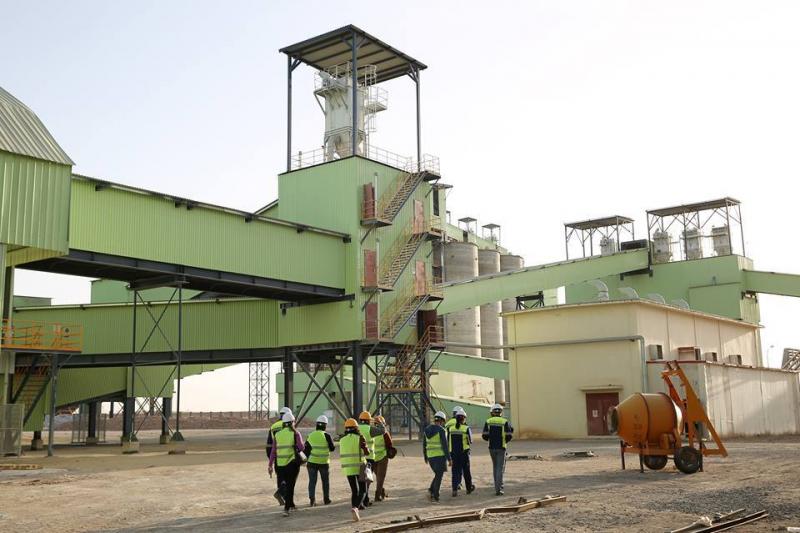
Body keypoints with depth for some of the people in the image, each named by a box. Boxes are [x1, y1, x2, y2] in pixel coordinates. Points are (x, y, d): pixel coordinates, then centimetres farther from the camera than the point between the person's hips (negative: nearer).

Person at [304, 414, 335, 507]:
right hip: (324, 462, -2)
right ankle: (326, 499, 21)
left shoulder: (310, 435, 1)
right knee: (325, 481, 14)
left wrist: (308, 458, 18)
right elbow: (332, 448, -2)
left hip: (312, 462, 2)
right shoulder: (326, 435, -10)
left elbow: (306, 449, 5)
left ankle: (311, 499, -3)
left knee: (312, 481, 6)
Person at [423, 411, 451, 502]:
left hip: (431, 456, 6)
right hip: (440, 456, -6)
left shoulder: (427, 430, 6)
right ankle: (435, 497, 2)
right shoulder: (441, 430, -12)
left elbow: (424, 445, 12)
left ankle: (431, 490, 3)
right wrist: (449, 459, -12)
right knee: (439, 476, 4)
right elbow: (445, 446, -16)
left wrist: (425, 457, 23)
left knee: (438, 475, 21)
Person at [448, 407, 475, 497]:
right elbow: (470, 441, -1)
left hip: (453, 453, 2)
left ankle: (454, 490, -10)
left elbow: (448, 441, 4)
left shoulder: (451, 428, 1)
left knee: (455, 472, 5)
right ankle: (469, 488, 29)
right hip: (464, 452, -2)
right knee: (466, 471, 14)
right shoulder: (466, 429, -8)